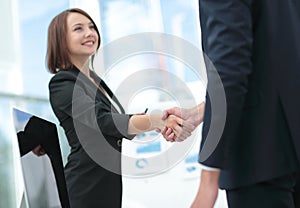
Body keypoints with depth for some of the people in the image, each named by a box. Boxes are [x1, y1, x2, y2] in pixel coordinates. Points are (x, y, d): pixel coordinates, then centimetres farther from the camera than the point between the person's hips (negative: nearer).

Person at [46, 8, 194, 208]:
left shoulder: (94, 79, 14)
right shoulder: (63, 84, -12)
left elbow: (125, 128, 14)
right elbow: (105, 121, -26)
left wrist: (163, 122, -4)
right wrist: (159, 121, -39)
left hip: (112, 182, 8)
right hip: (89, 187, -8)